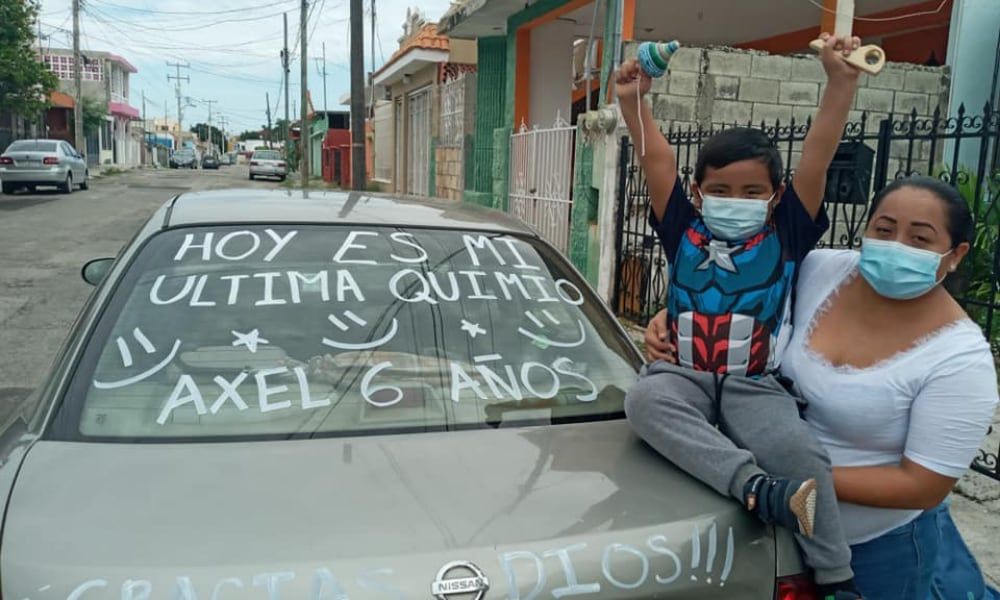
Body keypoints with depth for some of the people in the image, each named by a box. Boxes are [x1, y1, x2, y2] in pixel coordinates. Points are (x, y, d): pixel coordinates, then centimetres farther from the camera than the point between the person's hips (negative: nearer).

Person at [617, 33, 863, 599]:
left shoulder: (786, 236, 5)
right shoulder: (685, 233, 8)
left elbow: (817, 158, -4)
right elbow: (658, 160, 3)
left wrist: (841, 81, -11)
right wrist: (634, 102, -5)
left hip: (756, 385, 0)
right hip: (684, 375, 1)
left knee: (803, 454, -25)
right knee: (645, 399, -33)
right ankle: (756, 486, -43)